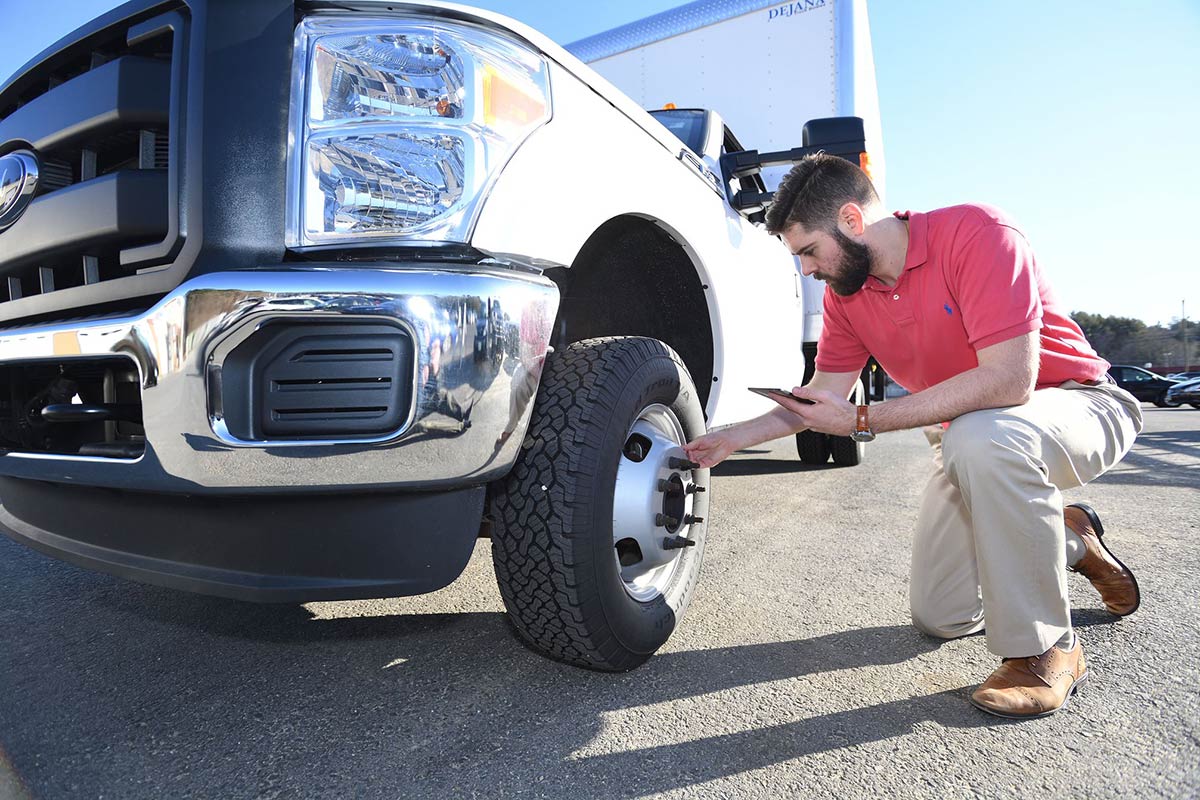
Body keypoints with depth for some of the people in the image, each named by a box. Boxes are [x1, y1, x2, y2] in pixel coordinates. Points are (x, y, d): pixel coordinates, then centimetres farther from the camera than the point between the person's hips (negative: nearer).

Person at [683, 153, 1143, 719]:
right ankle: (1071, 541, 28)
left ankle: (1044, 650, -20)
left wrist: (863, 422, -33)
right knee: (937, 616, 4)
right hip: (972, 436, 7)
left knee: (980, 436, -42)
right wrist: (731, 438, -4)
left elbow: (1010, 379, -35)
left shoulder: (974, 233, -27)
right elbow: (822, 395, 1)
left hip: (1080, 403, -6)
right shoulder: (845, 292, -5)